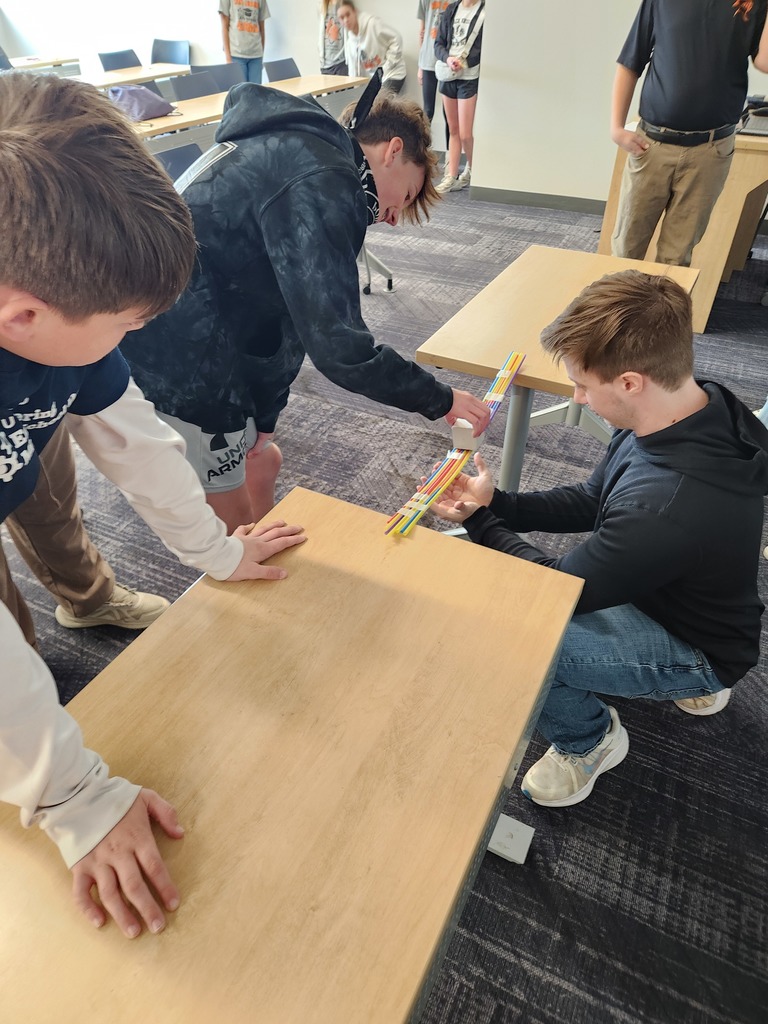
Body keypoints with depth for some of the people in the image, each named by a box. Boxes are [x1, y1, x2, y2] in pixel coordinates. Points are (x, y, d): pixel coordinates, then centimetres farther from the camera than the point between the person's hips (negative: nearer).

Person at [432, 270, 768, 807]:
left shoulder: (664, 507, -40)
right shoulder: (698, 407, -13)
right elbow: (591, 501, 0)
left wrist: (480, 519, -12)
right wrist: (496, 504, -12)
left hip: (700, 650, -8)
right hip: (663, 587, 9)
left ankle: (589, 740, 9)